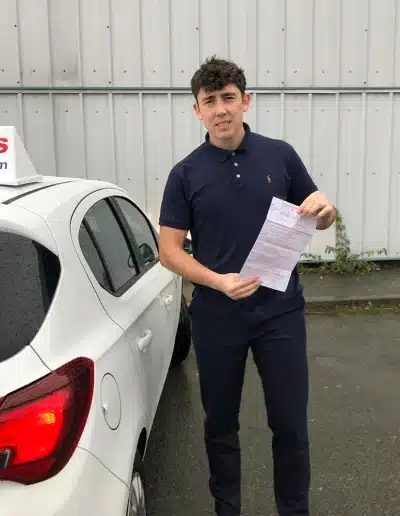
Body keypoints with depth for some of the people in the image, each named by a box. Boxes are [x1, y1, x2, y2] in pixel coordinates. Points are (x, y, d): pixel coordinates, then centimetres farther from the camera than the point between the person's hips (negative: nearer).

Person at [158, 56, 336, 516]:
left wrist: (325, 209, -14)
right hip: (216, 316, 0)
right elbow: (169, 250, -3)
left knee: (290, 422, 8)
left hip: (280, 311, 1)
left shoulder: (280, 155, 1)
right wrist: (218, 281, -19)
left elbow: (317, 219, 10)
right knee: (221, 422, 14)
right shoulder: (185, 174, -2)